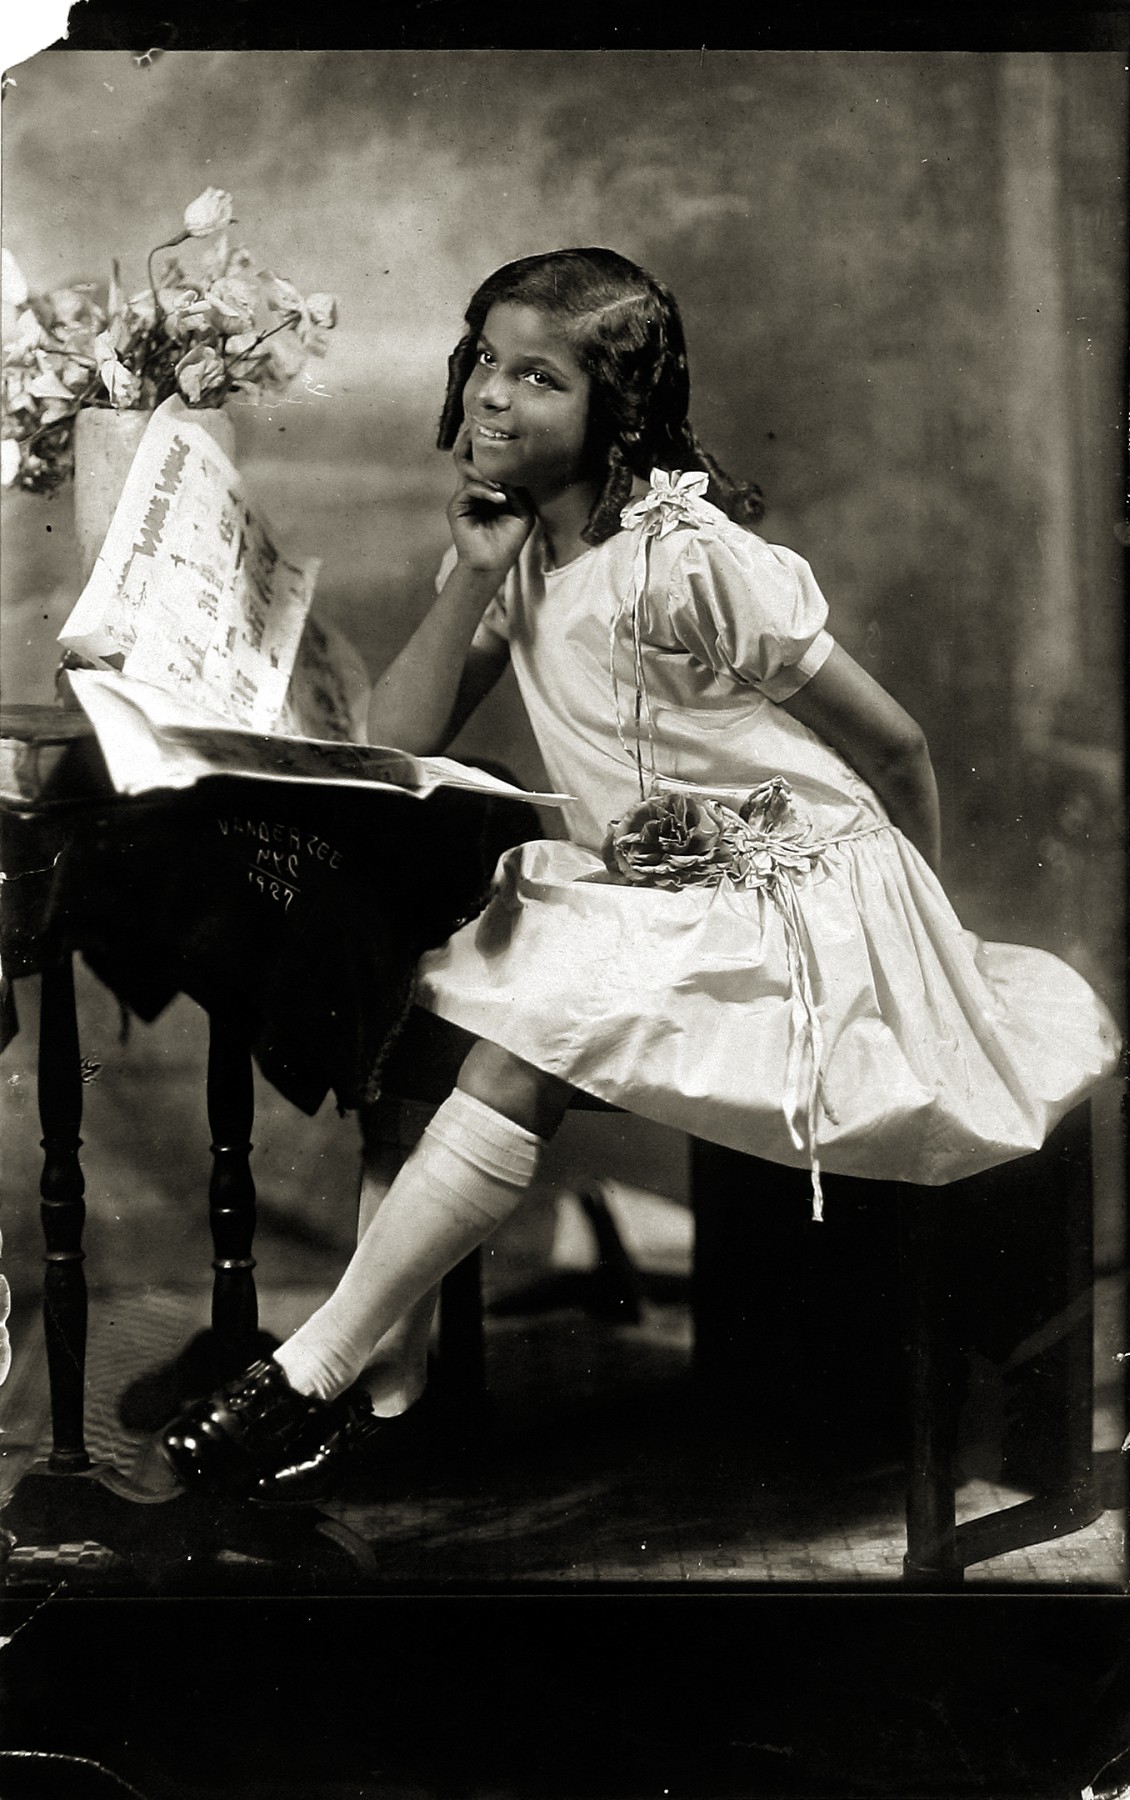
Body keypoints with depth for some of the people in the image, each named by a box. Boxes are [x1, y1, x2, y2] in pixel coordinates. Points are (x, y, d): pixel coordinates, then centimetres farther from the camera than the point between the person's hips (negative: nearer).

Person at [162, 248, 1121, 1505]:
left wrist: (919, 925, 2)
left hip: (787, 911, -8)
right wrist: (475, 574, -12)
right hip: (632, 891, 8)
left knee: (524, 1045, -27)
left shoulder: (686, 558, -20)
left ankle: (315, 1370, -19)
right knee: (408, 985, -10)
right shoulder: (513, 550, 4)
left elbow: (893, 747, -13)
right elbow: (395, 742, -2)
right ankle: (391, 1372, -7)